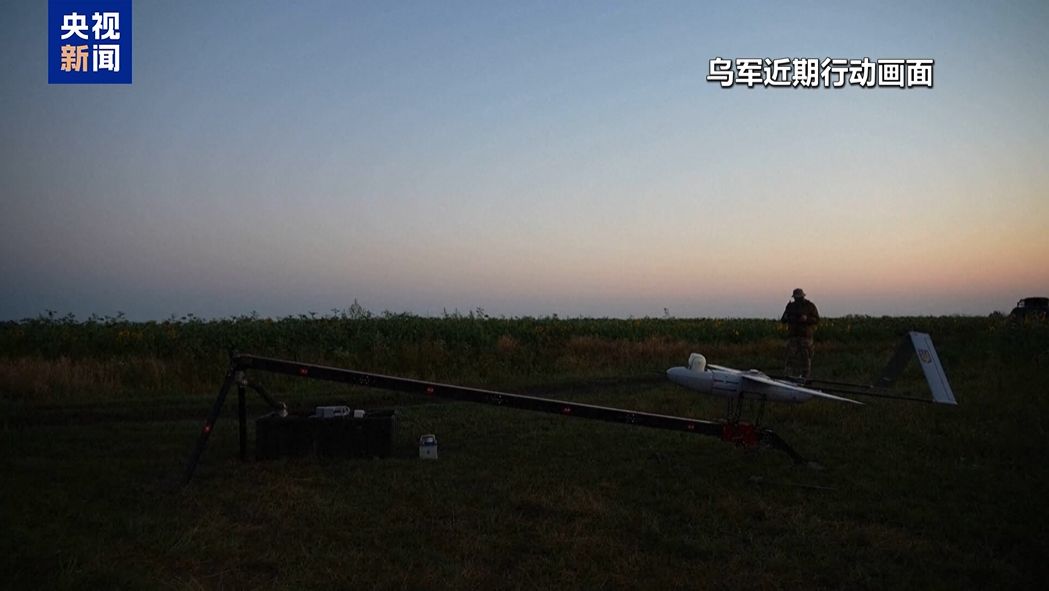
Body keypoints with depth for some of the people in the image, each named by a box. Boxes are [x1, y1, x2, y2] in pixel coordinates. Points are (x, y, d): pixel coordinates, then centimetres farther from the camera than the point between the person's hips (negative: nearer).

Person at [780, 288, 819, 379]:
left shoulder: (810, 306, 3)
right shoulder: (790, 306, 12)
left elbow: (817, 320, -1)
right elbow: (783, 320, 15)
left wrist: (807, 319, -19)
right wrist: (785, 318, -9)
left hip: (806, 335, -2)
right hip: (793, 335, 2)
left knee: (805, 357, -2)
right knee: (791, 356, -5)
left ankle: (805, 377, 4)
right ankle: (791, 377, -7)